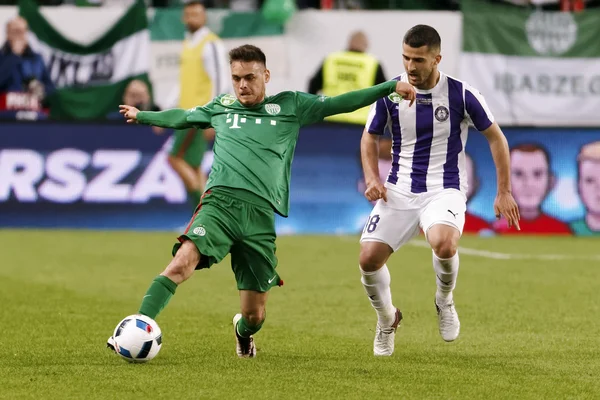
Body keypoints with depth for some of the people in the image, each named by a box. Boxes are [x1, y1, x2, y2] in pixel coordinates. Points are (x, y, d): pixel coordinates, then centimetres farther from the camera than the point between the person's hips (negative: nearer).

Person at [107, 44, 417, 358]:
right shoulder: (222, 106, 20)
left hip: (261, 215, 0)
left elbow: (340, 103, 15)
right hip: (220, 202, 0)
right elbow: (182, 117, 37)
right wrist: (141, 115, 50)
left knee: (255, 315, 3)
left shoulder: (291, 106, 15)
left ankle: (243, 332, 39)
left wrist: (391, 87, 9)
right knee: (182, 263, -29)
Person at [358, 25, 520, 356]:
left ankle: (444, 301, 0)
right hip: (398, 191, 3)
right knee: (369, 258, -13)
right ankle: (387, 320, 18)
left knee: (444, 244, -34)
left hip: (445, 190, -3)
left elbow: (496, 137, 4)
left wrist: (504, 192, 2)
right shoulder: (390, 93, -2)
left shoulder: (461, 95, -8)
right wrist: (372, 178, -2)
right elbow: (370, 137, 15)